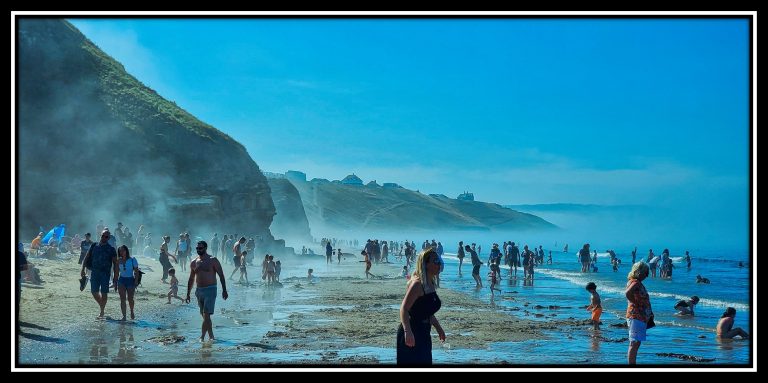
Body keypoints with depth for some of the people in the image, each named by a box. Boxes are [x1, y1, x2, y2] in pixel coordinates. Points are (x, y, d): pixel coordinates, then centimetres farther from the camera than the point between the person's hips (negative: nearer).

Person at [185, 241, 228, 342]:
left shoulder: (213, 261, -5)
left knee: (206, 315, -13)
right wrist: (188, 294, 16)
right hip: (199, 291, 6)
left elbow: (221, 275, -5)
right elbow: (191, 279, 17)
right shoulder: (193, 263, 9)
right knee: (204, 315, 10)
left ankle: (202, 337, -12)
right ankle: (211, 336, 18)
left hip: (210, 290, -6)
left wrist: (224, 290, -12)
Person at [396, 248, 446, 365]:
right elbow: (404, 308, -26)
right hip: (411, 335, -10)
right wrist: (408, 332, -37)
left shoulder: (431, 284, 10)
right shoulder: (418, 284, -17)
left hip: (423, 334, 10)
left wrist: (438, 328, 26)